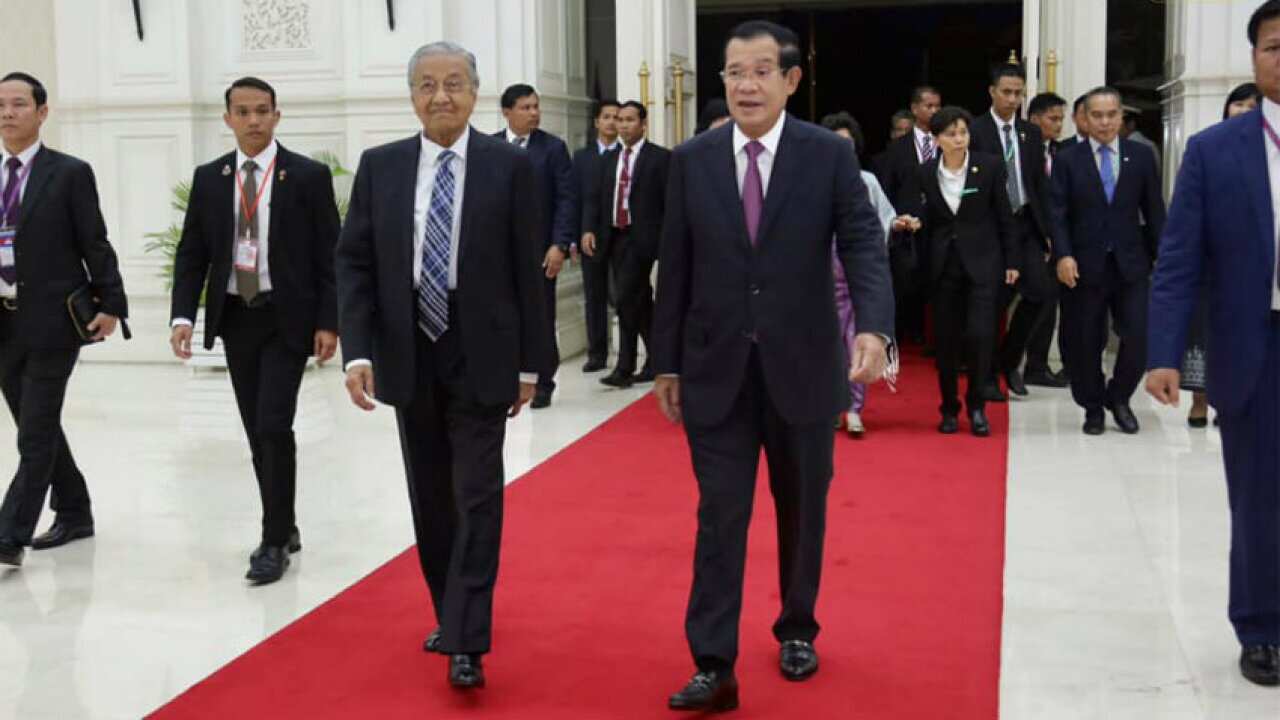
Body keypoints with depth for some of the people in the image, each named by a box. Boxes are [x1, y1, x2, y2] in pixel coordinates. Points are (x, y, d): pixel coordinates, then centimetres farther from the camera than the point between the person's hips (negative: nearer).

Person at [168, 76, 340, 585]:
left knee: (274, 426, -11)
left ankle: (274, 541, 0)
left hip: (287, 318, -4)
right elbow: (191, 253, 7)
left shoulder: (308, 176, -4)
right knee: (257, 432, 10)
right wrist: (183, 315, -6)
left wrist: (328, 322, -10)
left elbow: (329, 255, -4)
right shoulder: (209, 178, 6)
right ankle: (283, 528, 24)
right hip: (234, 318, 4)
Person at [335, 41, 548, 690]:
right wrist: (358, 351, -10)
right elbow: (353, 263, 1)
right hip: (409, 357, 3)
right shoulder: (379, 167, 3)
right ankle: (453, 613, 30)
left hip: (480, 358, -3)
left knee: (476, 498, -5)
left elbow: (528, 270, -2)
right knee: (431, 500, 13)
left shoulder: (510, 166, -4)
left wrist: (530, 362, -2)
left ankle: (465, 644, -2)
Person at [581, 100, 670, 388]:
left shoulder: (661, 157, -2)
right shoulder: (609, 159, 14)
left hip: (641, 238, -6)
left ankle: (625, 367, -4)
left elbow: (670, 202, -6)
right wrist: (589, 229, -4)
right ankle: (658, 358, 21)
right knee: (639, 302, 11)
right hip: (613, 238, 6)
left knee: (625, 299, -12)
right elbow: (594, 198, 11)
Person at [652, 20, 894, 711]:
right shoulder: (691, 160, 1)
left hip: (802, 366, 0)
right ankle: (713, 666, 3)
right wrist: (667, 364, 4)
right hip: (717, 369, 0)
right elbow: (675, 269, 3)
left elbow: (863, 245, -11)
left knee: (802, 511, 14)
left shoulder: (830, 154, -4)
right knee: (719, 517, -1)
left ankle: (796, 630, 34)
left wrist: (873, 326, -29)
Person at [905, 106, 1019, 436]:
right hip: (943, 264, 2)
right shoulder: (927, 173, 2)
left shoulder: (990, 166, -4)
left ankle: (976, 405, 7)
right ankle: (949, 408, 19)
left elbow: (1004, 216, 1)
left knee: (979, 334, -11)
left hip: (982, 262, -2)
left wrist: (1012, 261, 0)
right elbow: (927, 219, 9)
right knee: (946, 339, 5)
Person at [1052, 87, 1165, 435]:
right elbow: (1058, 214, -3)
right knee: (1085, 343, 5)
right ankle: (1093, 407, 24)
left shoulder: (1141, 156, 7)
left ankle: (1119, 397, 19)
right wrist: (1063, 255, -16)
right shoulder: (1067, 159, 2)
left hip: (1130, 264, 1)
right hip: (1084, 266, -1)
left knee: (1141, 337, -6)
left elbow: (1154, 211, 8)